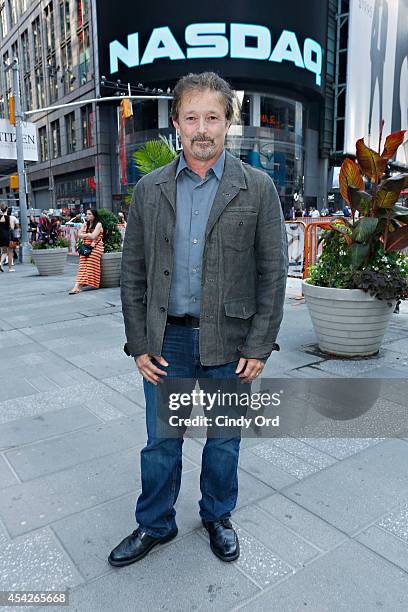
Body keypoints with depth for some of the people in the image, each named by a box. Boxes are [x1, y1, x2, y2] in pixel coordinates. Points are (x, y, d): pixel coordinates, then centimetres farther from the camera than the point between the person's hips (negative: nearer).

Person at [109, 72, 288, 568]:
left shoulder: (258, 188, -3)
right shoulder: (149, 190, 3)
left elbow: (272, 273, -3)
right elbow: (132, 273, 4)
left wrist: (259, 346, -7)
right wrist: (138, 343, -1)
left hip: (229, 341, -1)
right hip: (166, 340, 2)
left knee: (224, 440, 16)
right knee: (161, 442, 14)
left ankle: (218, 517, 42)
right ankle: (154, 525, 38)